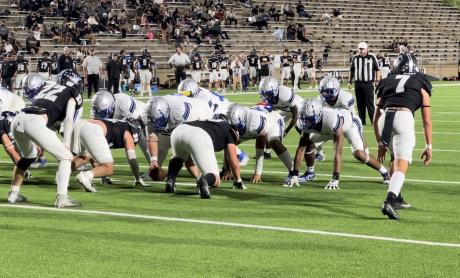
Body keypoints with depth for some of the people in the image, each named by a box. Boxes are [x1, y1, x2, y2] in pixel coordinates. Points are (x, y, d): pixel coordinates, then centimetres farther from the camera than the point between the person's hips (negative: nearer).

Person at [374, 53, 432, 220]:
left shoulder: (387, 82, 29)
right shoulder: (420, 83, 24)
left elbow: (376, 118, 29)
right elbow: (427, 120, 20)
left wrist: (380, 144, 37)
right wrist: (429, 146, 24)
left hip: (385, 117, 4)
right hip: (404, 117, -3)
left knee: (396, 157, 29)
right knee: (402, 165, -9)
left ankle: (396, 198, 31)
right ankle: (389, 202, -30)